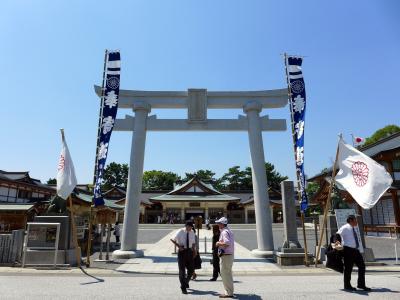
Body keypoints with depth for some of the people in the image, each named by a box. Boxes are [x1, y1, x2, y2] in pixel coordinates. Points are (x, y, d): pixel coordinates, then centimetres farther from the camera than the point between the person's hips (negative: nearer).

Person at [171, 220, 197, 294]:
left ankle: (186, 282, 36)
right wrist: (178, 246, -14)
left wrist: (194, 251, 3)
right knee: (182, 270, 1)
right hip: (182, 251, -4)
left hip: (189, 251, 4)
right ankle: (183, 287, 12)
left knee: (191, 269, 7)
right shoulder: (180, 232, -8)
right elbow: (173, 240, -3)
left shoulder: (192, 233, 3)